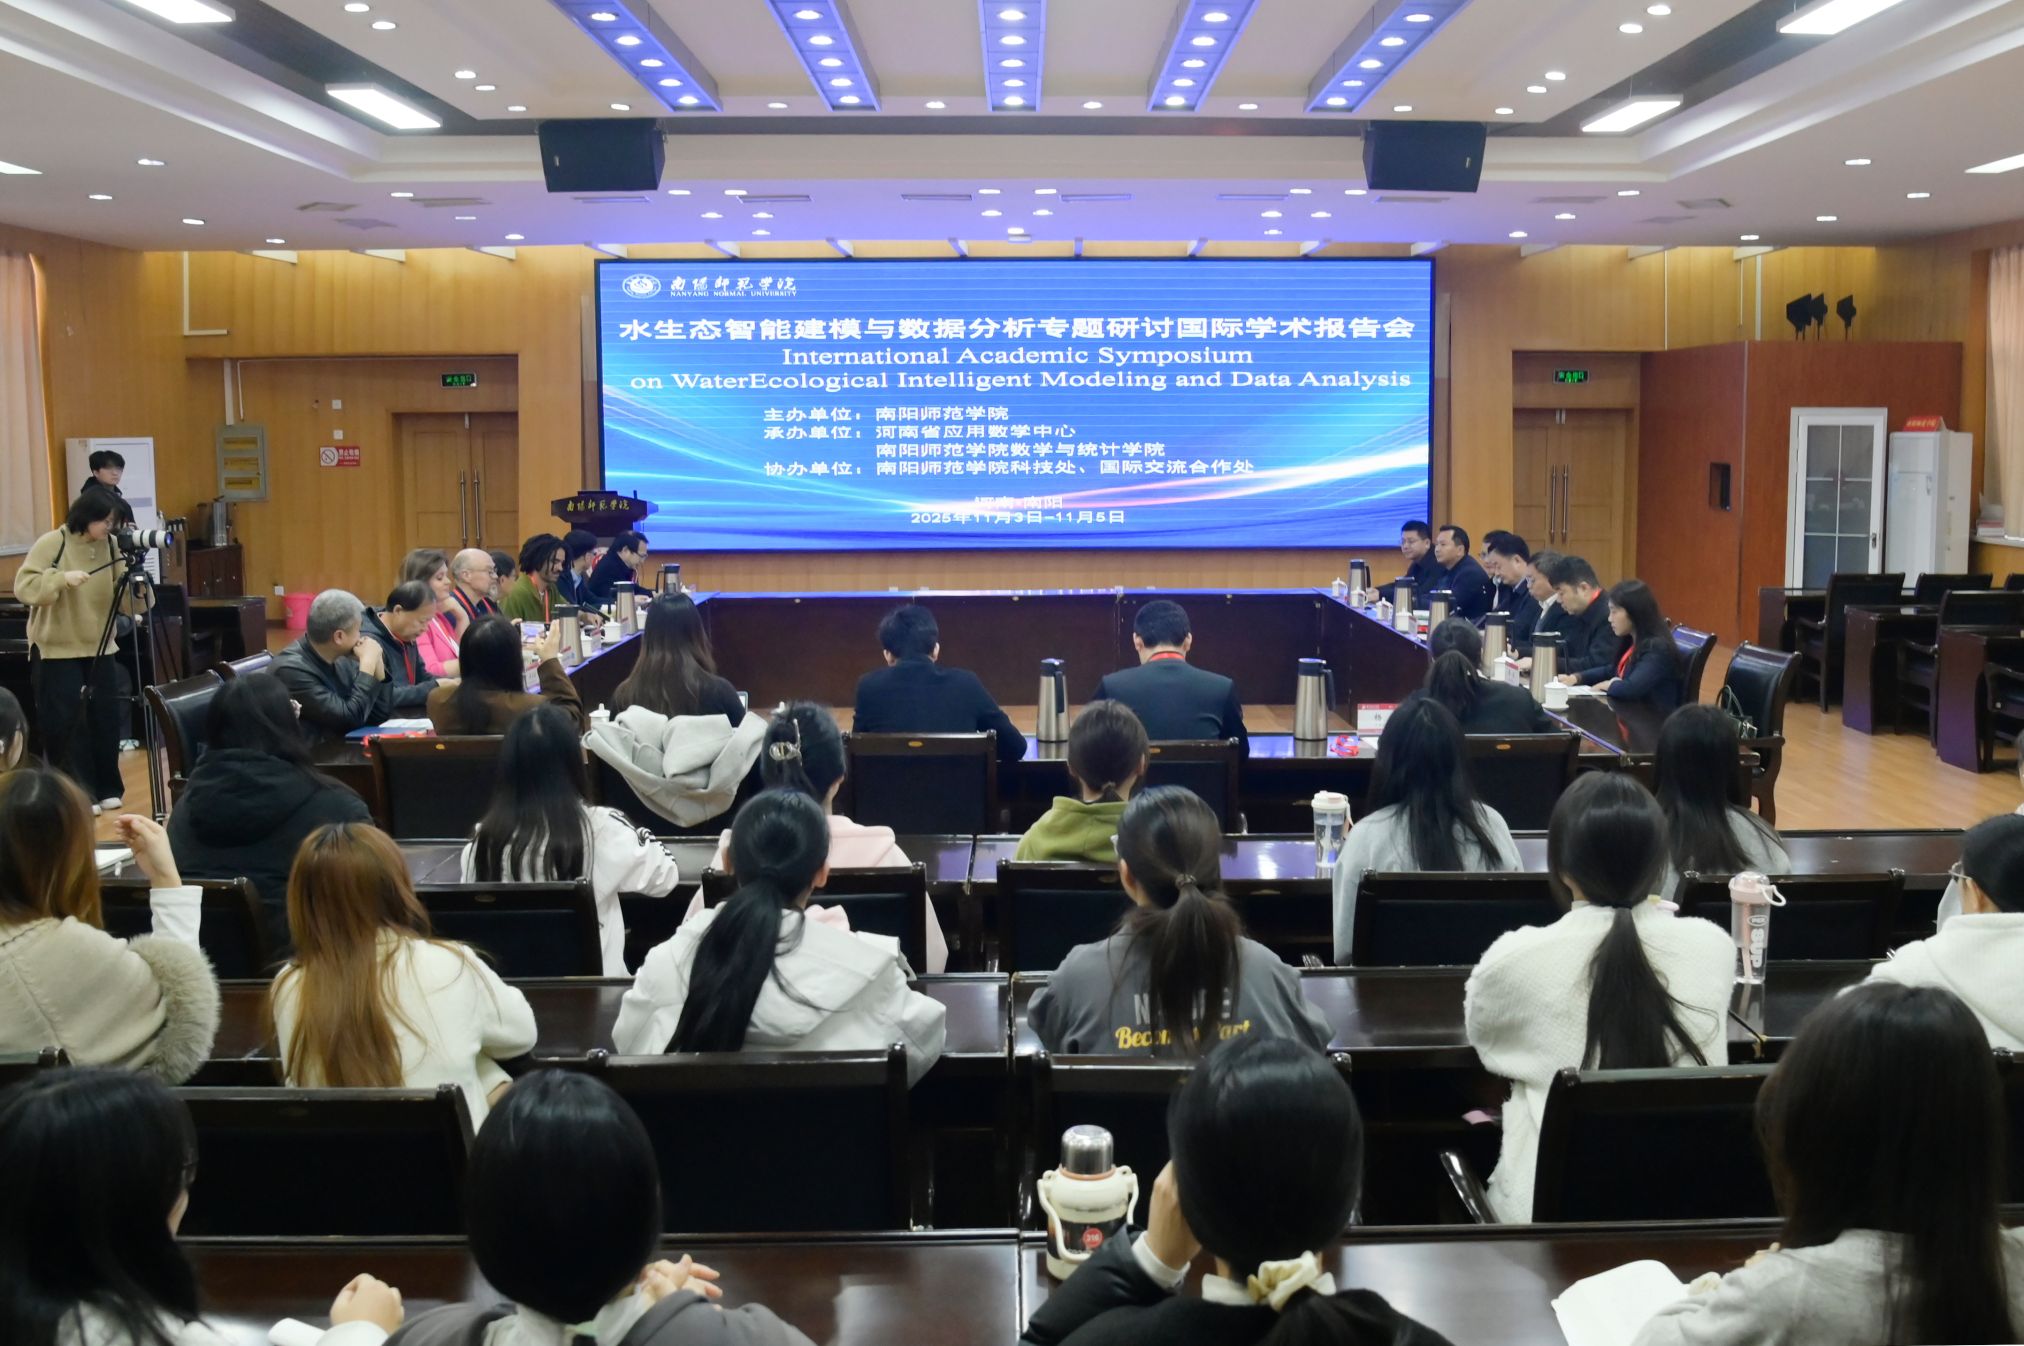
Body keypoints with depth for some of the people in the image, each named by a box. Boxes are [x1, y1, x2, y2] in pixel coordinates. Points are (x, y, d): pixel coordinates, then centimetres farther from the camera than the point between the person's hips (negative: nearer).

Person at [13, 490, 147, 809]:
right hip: (57, 649, -5)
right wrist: (61, 578, -29)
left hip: (99, 648, 5)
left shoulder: (111, 545, 1)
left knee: (106, 718, 7)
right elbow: (23, 586, -18)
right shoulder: (51, 543, -11)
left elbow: (122, 600, 0)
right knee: (66, 722, -3)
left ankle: (106, 788, 20)